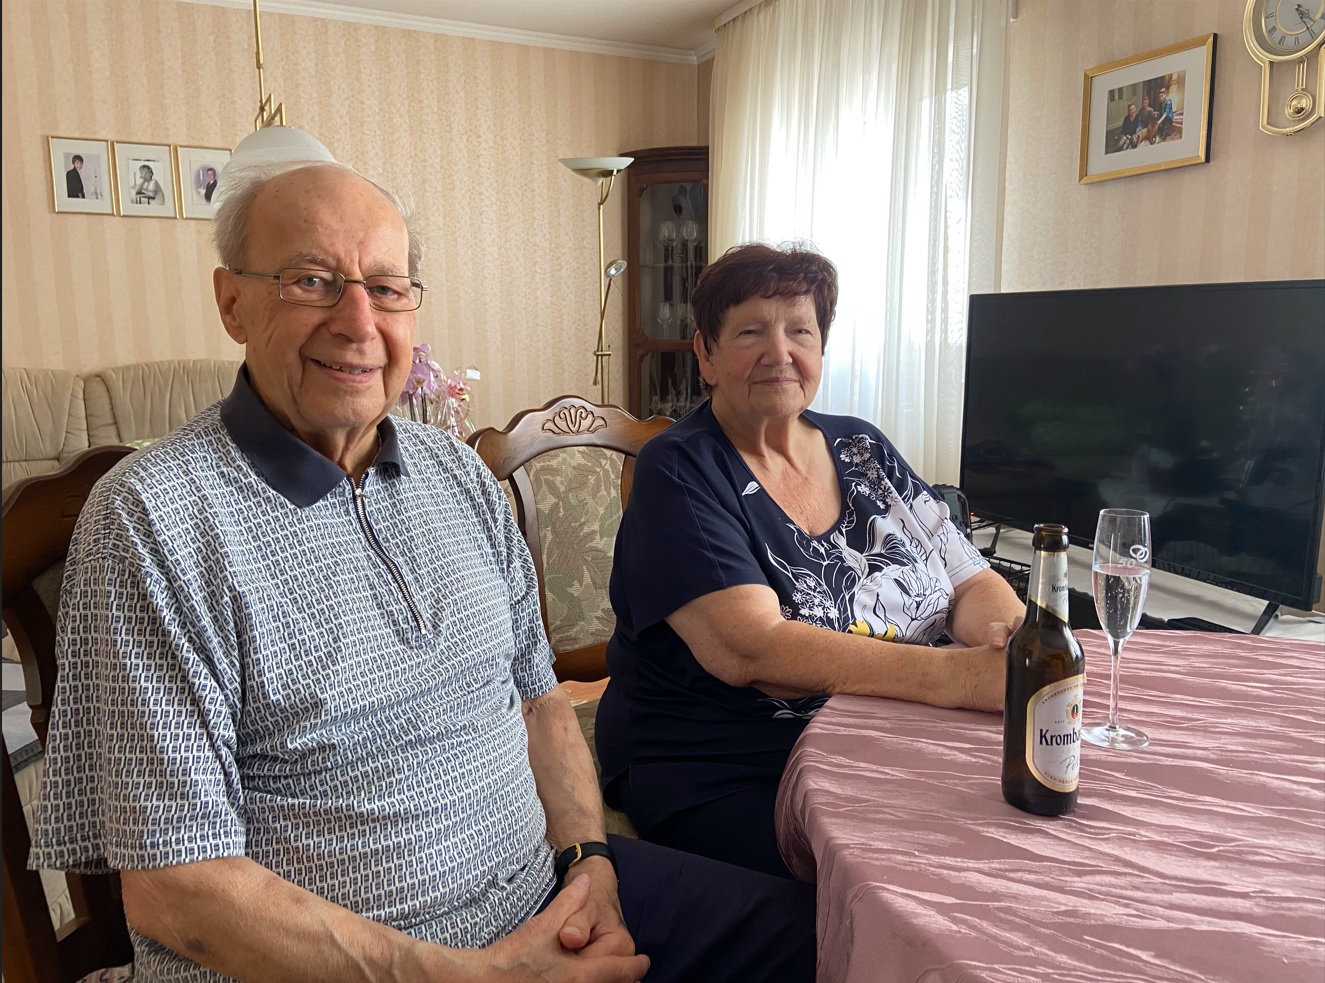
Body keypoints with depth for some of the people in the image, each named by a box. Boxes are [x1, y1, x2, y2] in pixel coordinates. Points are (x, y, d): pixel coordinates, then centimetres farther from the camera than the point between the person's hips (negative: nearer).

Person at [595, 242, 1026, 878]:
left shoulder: (864, 451, 10)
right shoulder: (678, 473, -10)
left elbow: (972, 583, 9)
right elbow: (749, 650, -23)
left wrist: (1015, 638, -15)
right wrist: (959, 676, -29)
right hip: (723, 782, -6)